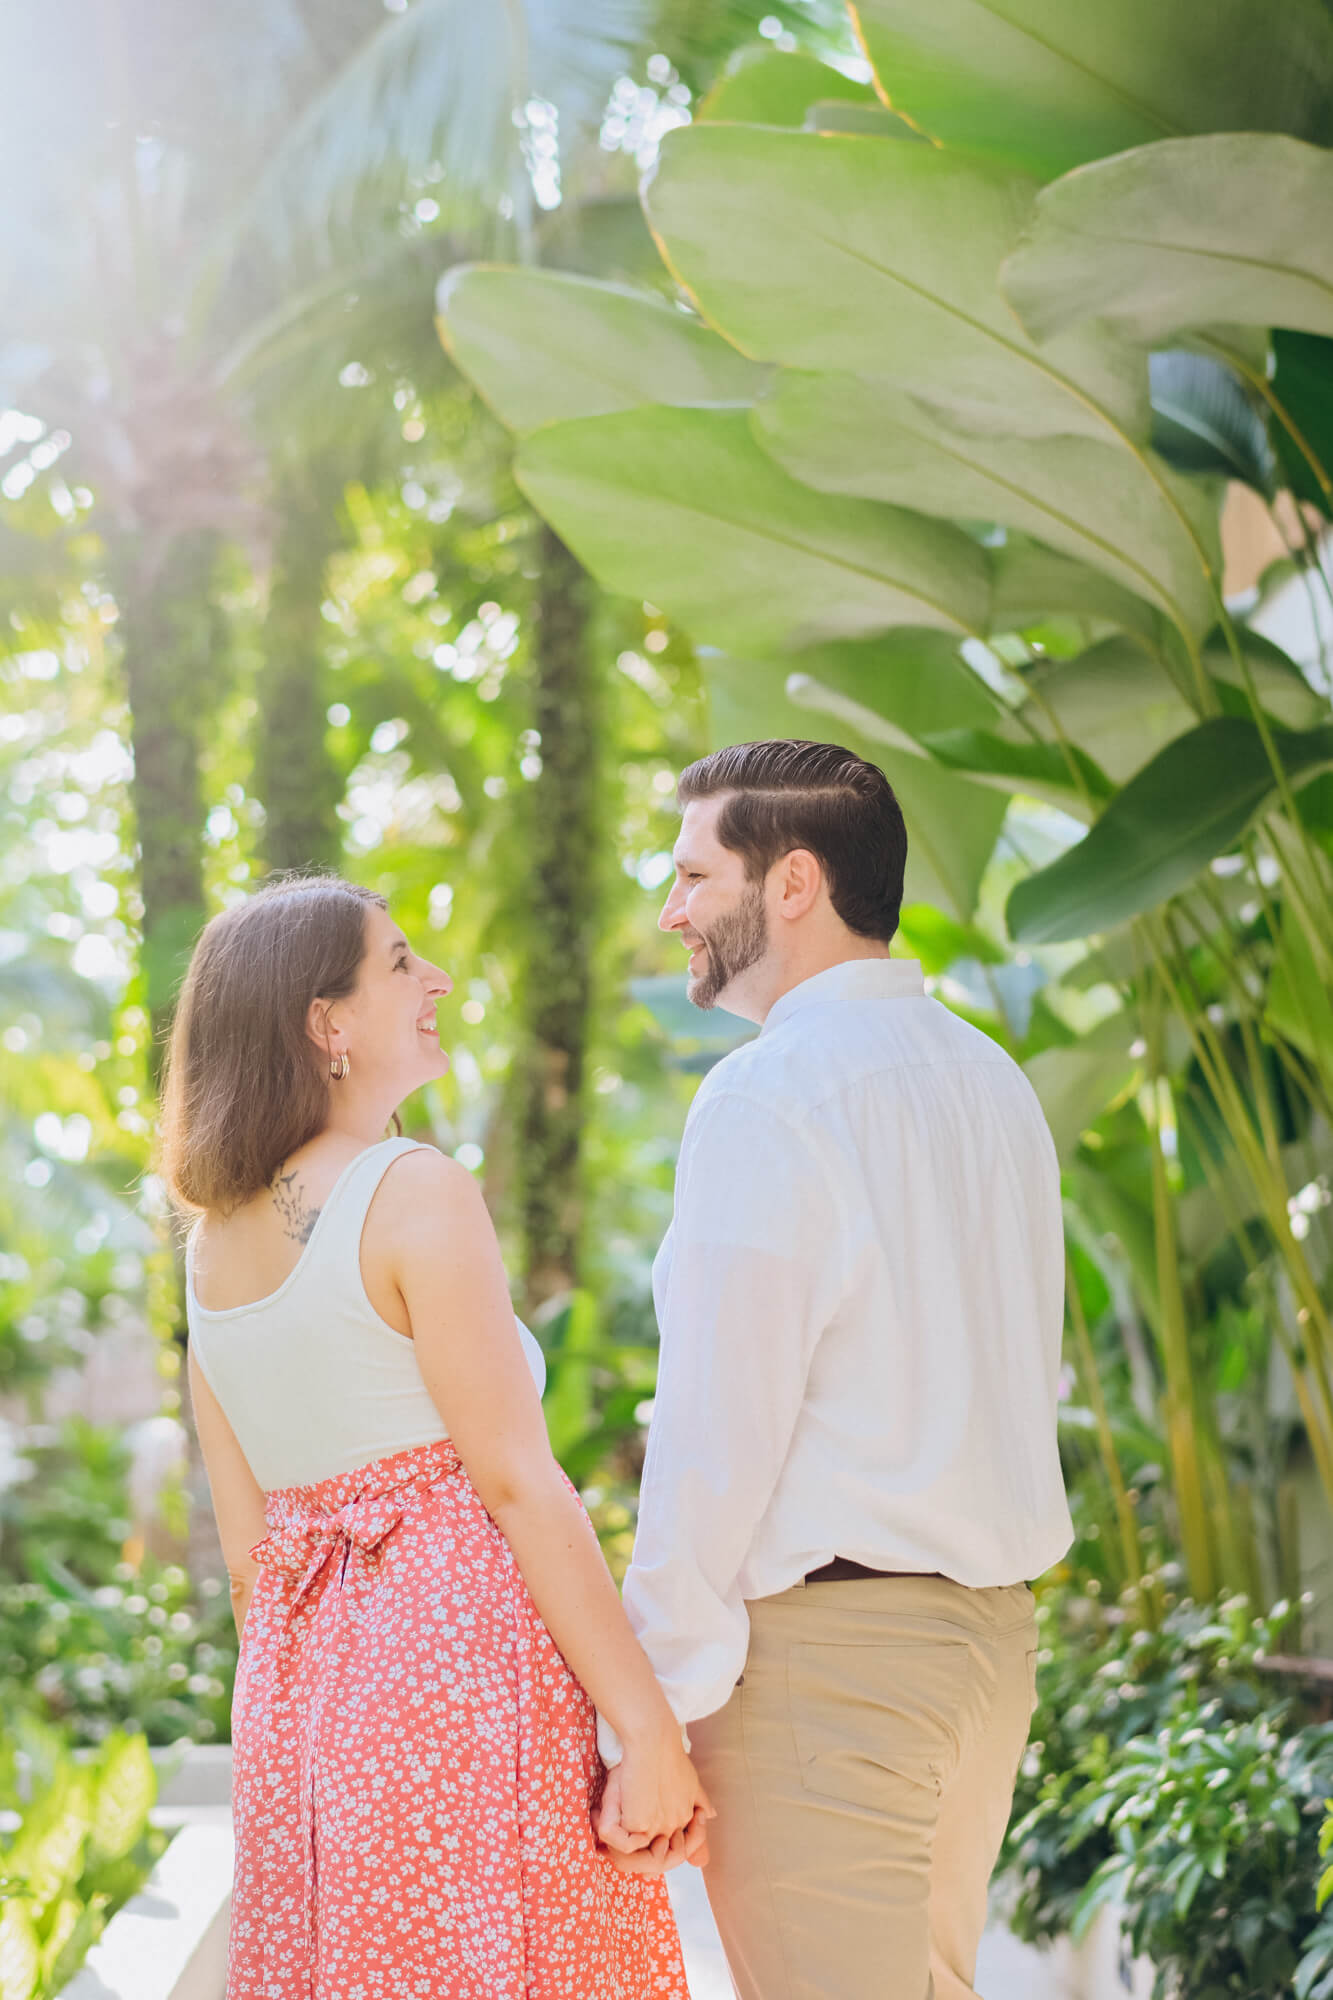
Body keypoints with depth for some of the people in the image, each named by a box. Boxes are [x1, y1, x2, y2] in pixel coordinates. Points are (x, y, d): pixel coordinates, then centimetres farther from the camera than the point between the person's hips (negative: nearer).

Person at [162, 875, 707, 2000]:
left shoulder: (214, 1240, 11)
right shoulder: (417, 1196, -11)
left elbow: (248, 1549, 13)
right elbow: (520, 1484, -15)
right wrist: (651, 1732, -12)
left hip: (297, 1689, 8)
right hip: (460, 1650, -8)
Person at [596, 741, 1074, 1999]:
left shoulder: (767, 1097, -14)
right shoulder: (992, 1077, 12)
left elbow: (718, 1433, -17)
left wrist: (652, 1708, -14)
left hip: (824, 1646, -8)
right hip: (995, 1625, 8)